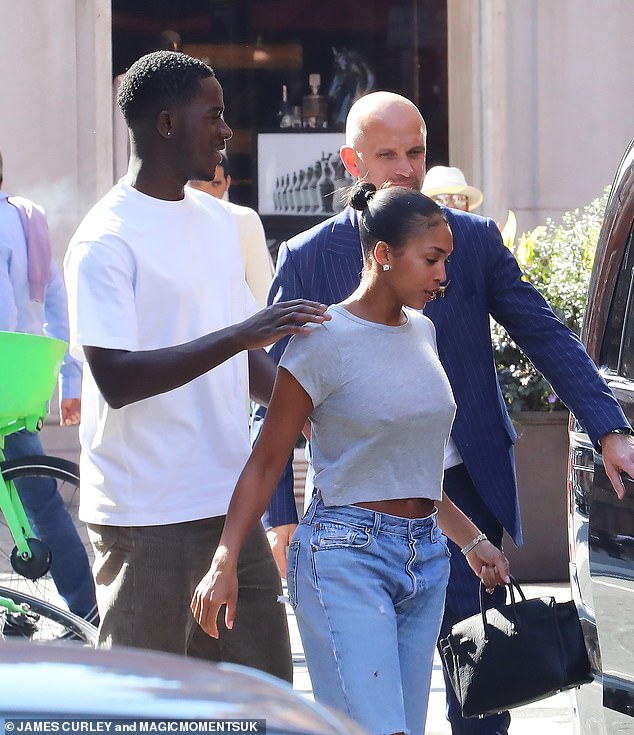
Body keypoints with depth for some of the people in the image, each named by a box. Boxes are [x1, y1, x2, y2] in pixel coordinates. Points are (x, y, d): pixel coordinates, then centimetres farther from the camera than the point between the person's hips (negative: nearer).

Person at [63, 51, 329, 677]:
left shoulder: (217, 220, 14)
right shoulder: (105, 240, -12)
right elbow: (116, 379, -22)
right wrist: (239, 335, -28)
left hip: (229, 506, 8)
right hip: (146, 521, -8)